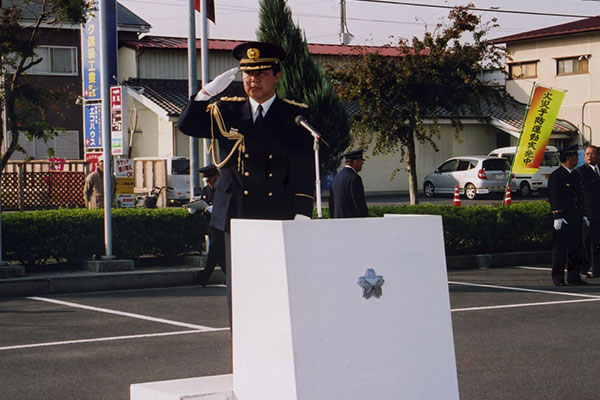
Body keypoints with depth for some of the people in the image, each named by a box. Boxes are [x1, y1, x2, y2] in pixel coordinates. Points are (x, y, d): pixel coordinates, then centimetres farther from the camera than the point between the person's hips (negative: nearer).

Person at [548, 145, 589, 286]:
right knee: (560, 248, -2)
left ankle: (573, 276, 12)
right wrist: (557, 217, -17)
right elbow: (554, 198, -12)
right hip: (563, 219, -8)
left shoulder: (575, 175, 17)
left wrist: (583, 215, 18)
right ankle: (558, 278, 5)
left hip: (575, 219, 8)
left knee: (576, 248, 6)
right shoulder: (556, 176, -8)